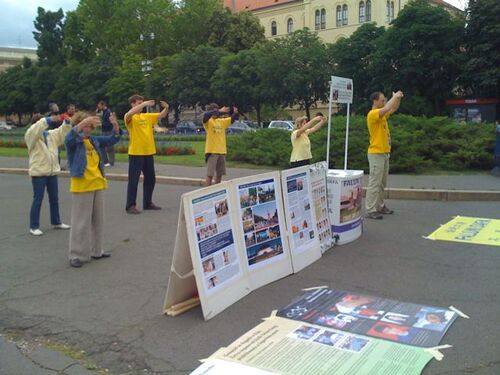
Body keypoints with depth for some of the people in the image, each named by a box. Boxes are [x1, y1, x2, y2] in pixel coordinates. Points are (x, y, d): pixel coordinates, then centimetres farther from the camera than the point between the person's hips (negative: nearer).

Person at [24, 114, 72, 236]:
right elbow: (35, 129, -26)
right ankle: (34, 226, 6)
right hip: (38, 172, -6)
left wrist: (67, 122, -11)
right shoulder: (30, 135, -6)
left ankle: (56, 222, 29)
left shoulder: (52, 134, 11)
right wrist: (48, 120, -34)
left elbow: (63, 132, 8)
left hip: (52, 172, 6)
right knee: (38, 200, -2)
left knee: (54, 198, 15)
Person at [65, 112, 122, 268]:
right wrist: (83, 122, -43)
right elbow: (69, 138, -32)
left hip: (98, 185, 7)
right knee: (81, 222, -2)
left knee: (98, 220, 14)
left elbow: (113, 139, 12)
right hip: (81, 186, -7)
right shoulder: (74, 142, -9)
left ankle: (96, 251, 27)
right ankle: (76, 255, 7)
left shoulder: (94, 140, 10)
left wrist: (115, 125, -8)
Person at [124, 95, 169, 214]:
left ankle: (147, 203, 26)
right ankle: (130, 205, 4)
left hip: (149, 152, 7)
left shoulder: (147, 116, 13)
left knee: (150, 178, 13)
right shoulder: (130, 117, -6)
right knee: (133, 179, -2)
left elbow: (162, 115, 12)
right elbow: (130, 114, -29)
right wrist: (144, 104, -32)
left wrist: (166, 108, -10)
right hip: (136, 153, -7)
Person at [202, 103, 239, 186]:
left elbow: (233, 119, 13)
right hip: (211, 151, -6)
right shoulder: (208, 121, -4)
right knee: (210, 174, -6)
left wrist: (235, 113, -10)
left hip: (222, 151, 6)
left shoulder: (222, 121, 12)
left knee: (219, 174, 12)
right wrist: (219, 111, -32)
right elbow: (206, 115, -26)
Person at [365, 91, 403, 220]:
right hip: (376, 154, -10)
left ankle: (380, 206, 22)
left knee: (382, 183, 14)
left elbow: (393, 109, 26)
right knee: (374, 183, -8)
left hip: (384, 153, 10)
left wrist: (398, 98, 9)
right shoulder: (372, 114, -15)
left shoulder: (382, 114, 13)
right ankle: (370, 210, -6)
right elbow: (387, 108, -30)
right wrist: (395, 97, -15)